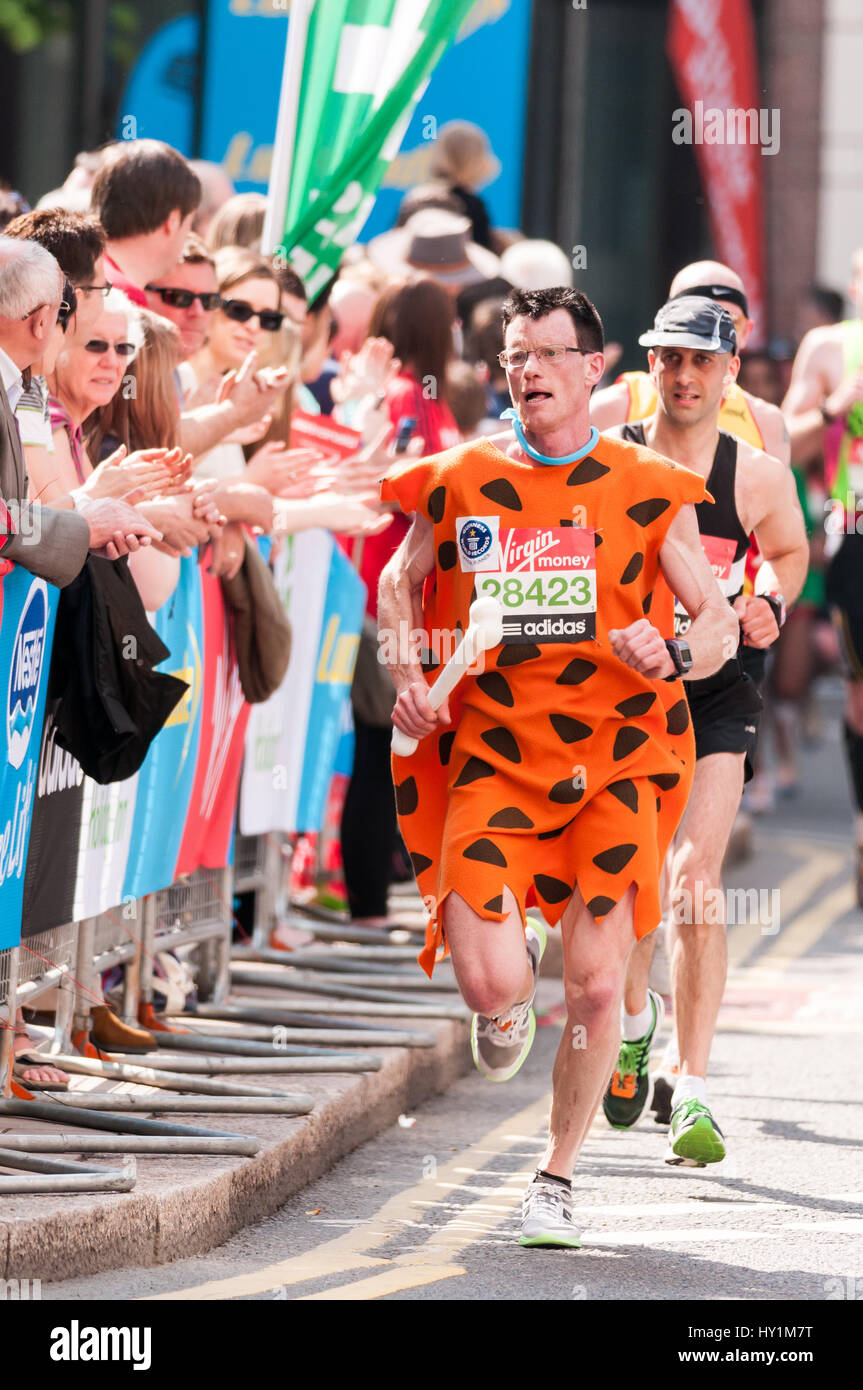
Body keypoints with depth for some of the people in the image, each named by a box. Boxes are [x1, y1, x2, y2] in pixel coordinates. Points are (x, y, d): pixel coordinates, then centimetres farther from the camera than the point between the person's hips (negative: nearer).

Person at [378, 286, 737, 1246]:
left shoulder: (648, 490, 1)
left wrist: (673, 654, -17)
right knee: (488, 984, -15)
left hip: (613, 759, 0)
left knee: (596, 986, -3)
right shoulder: (460, 482, 3)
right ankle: (515, 976, 26)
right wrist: (405, 677, 2)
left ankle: (557, 1179, 18)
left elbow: (719, 621, 5)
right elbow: (400, 581, 19)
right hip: (492, 753, 0)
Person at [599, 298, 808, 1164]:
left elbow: (789, 550, 17)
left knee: (697, 882, -14)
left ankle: (691, 1093, -12)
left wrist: (770, 604, -3)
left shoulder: (758, 478, -3)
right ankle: (636, 1018, 37)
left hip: (713, 696, -1)